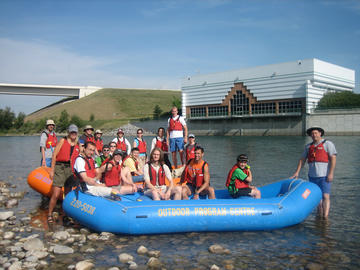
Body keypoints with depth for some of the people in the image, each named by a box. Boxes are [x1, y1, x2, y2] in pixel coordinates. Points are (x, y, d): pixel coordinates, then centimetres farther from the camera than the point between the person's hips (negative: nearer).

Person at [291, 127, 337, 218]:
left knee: (325, 196, -11)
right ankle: (319, 216, 21)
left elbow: (333, 158, -9)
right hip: (312, 176, 5)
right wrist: (297, 172, 4)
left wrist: (331, 173, -17)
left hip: (324, 176, -5)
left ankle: (325, 218, -15)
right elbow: (302, 159, 13)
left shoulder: (327, 144, -1)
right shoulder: (308, 146, 13)